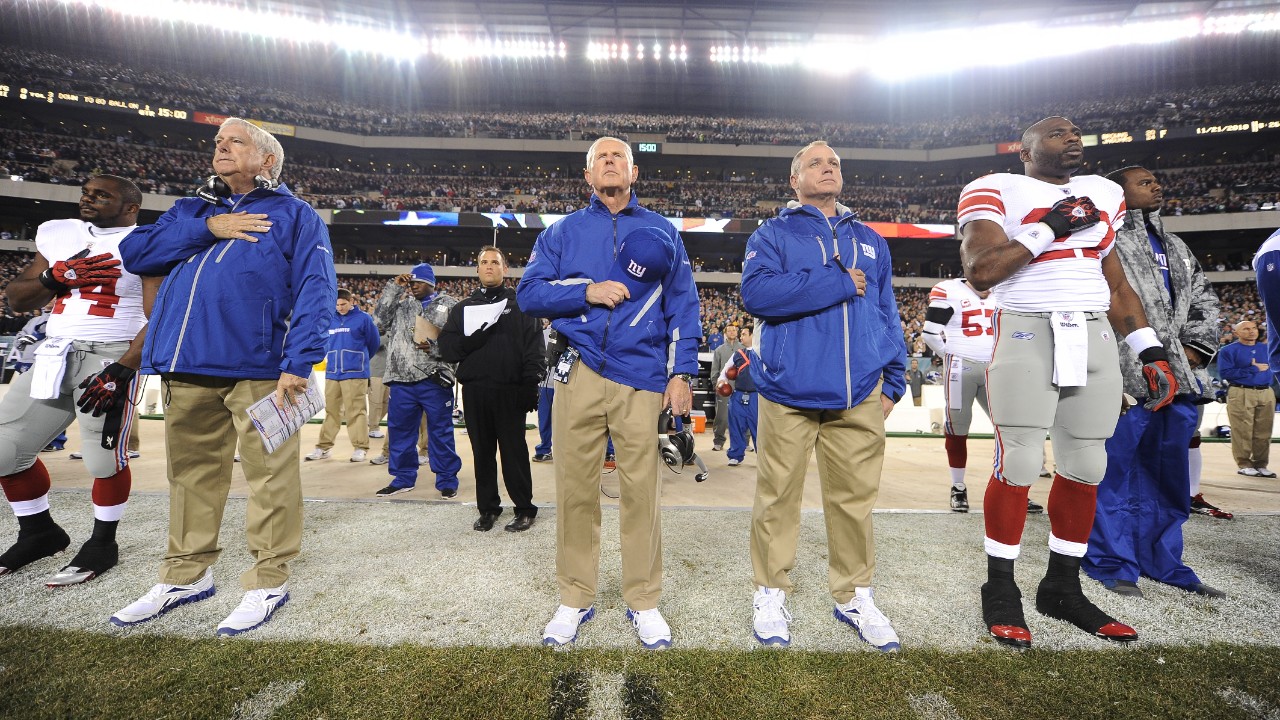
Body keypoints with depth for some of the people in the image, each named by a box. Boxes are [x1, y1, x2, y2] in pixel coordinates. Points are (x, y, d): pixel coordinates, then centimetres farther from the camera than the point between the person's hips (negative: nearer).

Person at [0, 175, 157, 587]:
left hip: (110, 356, -7)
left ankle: (102, 544, 16)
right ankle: (39, 534, 29)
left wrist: (120, 371, -19)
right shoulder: (57, 234, 16)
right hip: (52, 355, 7)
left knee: (104, 458, -5)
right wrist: (58, 277, -4)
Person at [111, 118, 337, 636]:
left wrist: (298, 363, -17)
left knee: (270, 474, -3)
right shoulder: (191, 211, 24)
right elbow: (134, 252, 11)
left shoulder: (294, 215, 7)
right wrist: (207, 230, -1)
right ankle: (187, 574, 28)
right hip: (186, 364, 6)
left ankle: (268, 581, 9)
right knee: (192, 471, 14)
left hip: (257, 365, -5)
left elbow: (315, 291, -5)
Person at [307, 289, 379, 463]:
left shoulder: (363, 318, -2)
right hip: (332, 373, 5)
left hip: (354, 372, -5)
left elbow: (373, 342, 5)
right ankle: (324, 447, 17)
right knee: (331, 410, 10)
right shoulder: (329, 320, 11)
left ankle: (360, 448, 0)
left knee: (356, 411, -5)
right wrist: (331, 358, 17)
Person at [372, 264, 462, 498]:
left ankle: (447, 479, 12)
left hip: (434, 378, -4)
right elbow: (381, 317, 4)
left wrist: (435, 347, -15)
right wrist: (394, 287, 5)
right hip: (402, 378, 5)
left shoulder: (448, 305, 5)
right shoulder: (401, 303, 18)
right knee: (400, 429, 11)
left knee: (440, 430, 1)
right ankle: (403, 477, 25)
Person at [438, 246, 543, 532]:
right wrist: (475, 338, -12)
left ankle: (525, 508, 12)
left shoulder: (519, 305, 7)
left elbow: (534, 350, -2)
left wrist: (530, 386, -12)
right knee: (482, 452, 9)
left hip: (509, 391, -3)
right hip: (474, 391, 3)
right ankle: (487, 508, 21)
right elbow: (447, 348, 6)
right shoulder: (463, 308, 17)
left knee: (514, 451, 1)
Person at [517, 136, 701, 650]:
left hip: (642, 378, -1)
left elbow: (683, 305, 9)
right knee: (575, 488, 4)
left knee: (641, 489, -1)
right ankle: (575, 600, 19)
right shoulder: (564, 232, 15)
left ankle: (644, 602, 15)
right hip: (579, 374, 1)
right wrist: (587, 291, -9)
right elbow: (528, 293, 6)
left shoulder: (661, 232, 14)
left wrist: (681, 373, 0)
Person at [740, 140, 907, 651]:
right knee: (778, 499, 4)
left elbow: (887, 316, 18)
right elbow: (756, 292, -15)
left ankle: (854, 597, 28)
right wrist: (841, 284, -13)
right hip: (789, 392, -3)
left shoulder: (870, 242, 19)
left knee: (855, 500, 10)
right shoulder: (772, 235, 5)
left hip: (859, 396, 4)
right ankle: (771, 595, 22)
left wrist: (894, 380, 8)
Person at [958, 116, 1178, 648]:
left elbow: (1116, 285, 20)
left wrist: (1151, 354, 13)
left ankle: (1062, 587, 21)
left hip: (1094, 338, 6)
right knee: (1019, 464, -8)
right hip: (1026, 330, -6)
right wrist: (1049, 230, -12)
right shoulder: (996, 191, 2)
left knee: (1086, 466, 6)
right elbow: (979, 272, -12)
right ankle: (1000, 590, 8)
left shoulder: (1103, 194, 20)